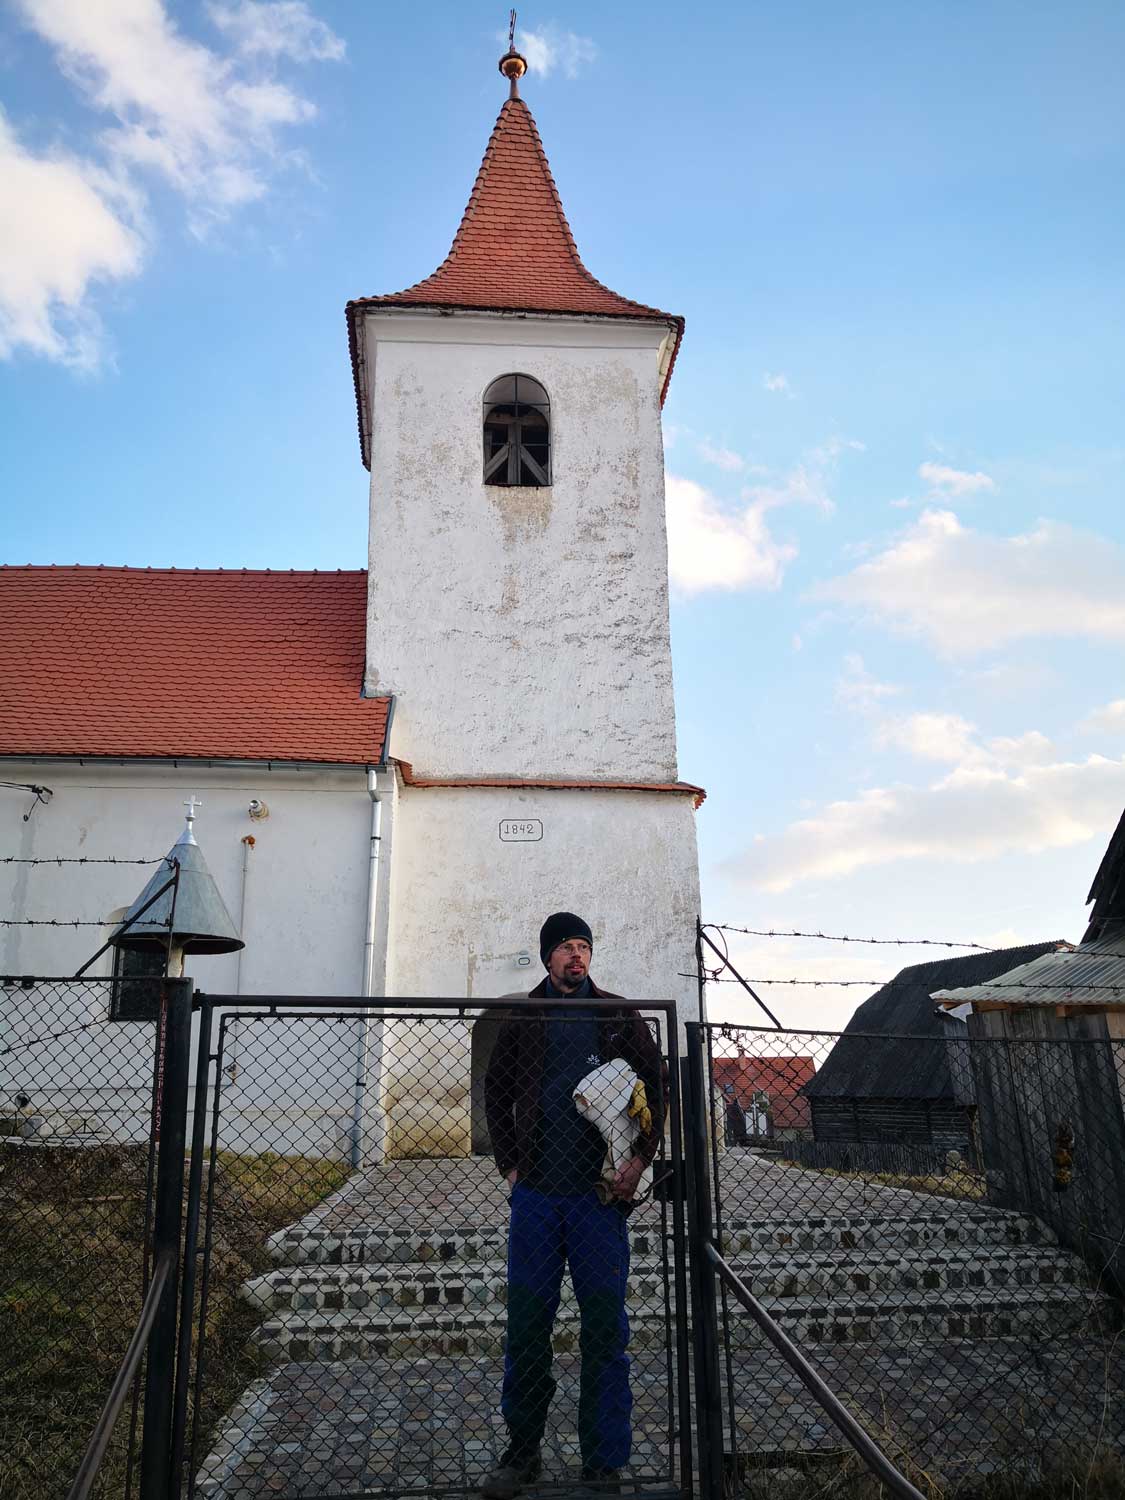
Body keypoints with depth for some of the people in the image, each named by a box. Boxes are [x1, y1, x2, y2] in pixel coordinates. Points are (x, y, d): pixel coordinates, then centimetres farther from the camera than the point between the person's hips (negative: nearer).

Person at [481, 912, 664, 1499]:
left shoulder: (619, 1017, 5)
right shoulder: (522, 1019, 8)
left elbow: (654, 1087, 5)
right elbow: (496, 1093, 15)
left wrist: (640, 1156, -6)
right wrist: (509, 1164, 7)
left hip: (601, 1192, -1)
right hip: (536, 1192, 1)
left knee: (604, 1329, 4)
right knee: (526, 1325, 6)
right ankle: (522, 1452, 22)